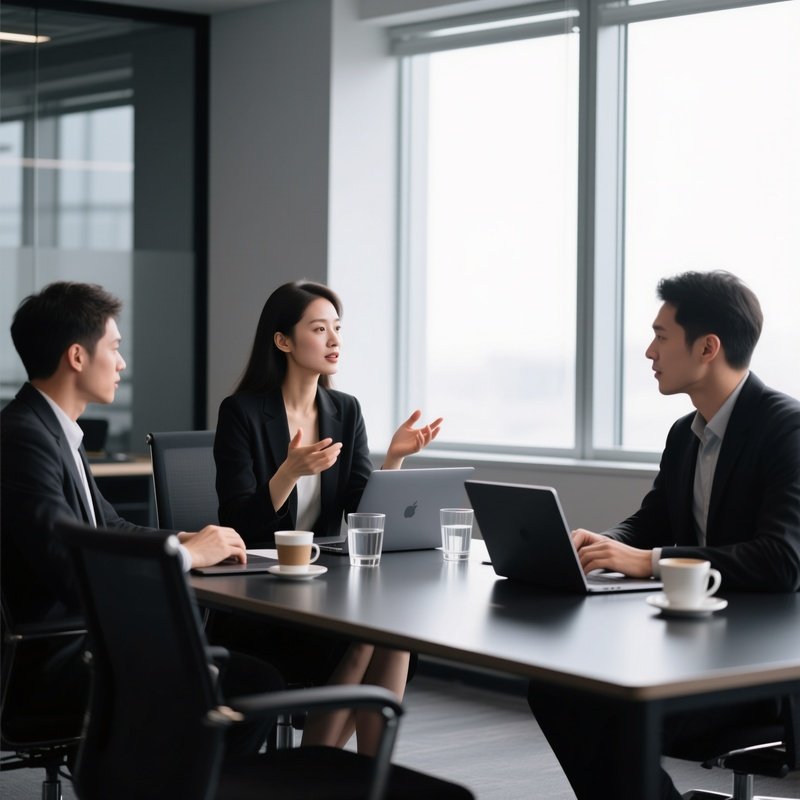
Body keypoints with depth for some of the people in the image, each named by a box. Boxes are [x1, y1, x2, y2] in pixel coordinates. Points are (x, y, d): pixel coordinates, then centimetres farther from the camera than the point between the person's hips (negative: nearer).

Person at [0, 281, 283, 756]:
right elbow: (72, 572, -25)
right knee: (252, 683, -14)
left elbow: (110, 528, 20)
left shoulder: (55, 431, 13)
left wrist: (185, 539, 1)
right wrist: (187, 554, -14)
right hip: (51, 660, -10)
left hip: (83, 632, 10)